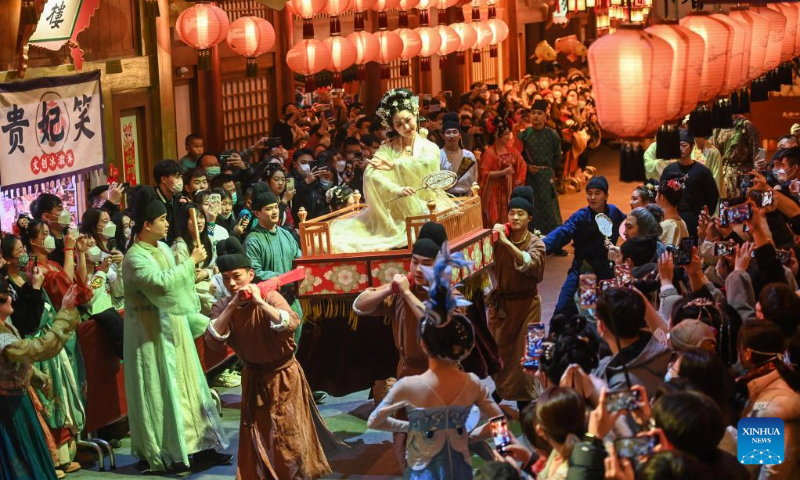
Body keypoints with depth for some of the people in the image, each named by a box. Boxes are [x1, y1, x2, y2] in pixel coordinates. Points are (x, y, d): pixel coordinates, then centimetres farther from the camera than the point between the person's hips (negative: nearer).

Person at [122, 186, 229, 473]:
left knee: (186, 385, 10)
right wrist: (192, 261, -24)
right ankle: (157, 454, 6)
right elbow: (162, 282, -31)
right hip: (152, 335, -8)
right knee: (159, 392, -3)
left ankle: (195, 446, 15)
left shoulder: (162, 248, 7)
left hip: (172, 329, 9)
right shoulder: (135, 258, -19)